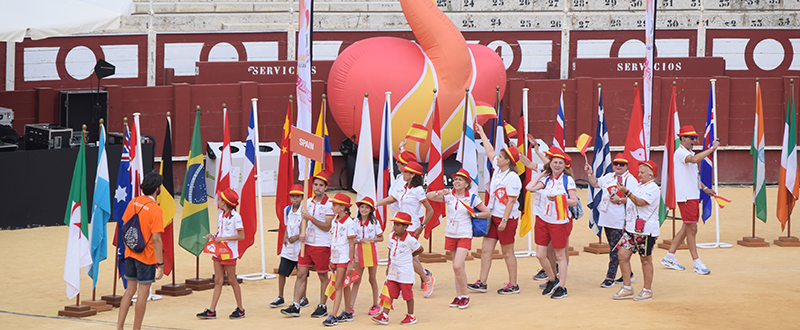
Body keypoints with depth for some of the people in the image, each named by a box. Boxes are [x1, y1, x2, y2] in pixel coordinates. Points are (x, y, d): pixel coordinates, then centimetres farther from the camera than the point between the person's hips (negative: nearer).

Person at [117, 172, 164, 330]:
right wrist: (160, 264, -17)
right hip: (146, 256, -7)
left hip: (130, 253, 7)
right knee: (143, 292, 3)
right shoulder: (155, 209, -18)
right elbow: (156, 239, -21)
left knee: (130, 290, 15)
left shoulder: (133, 202, 2)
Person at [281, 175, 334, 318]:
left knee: (323, 276, 5)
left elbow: (327, 226, -13)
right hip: (307, 243, 6)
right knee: (301, 274, 1)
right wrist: (302, 231, -3)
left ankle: (322, 307, 15)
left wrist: (311, 218, -20)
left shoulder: (329, 204, -8)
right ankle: (295, 307, 2)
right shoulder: (308, 202, 11)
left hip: (322, 245, -5)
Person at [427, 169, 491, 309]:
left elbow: (487, 213, 3)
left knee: (457, 266, -15)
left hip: (464, 235, -4)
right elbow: (429, 196, 2)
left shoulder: (472, 197, -4)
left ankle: (465, 295, -1)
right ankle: (458, 296, 16)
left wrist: (473, 214, -10)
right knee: (458, 267, 10)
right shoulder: (449, 195, 3)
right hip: (450, 234, 4)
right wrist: (440, 193, -15)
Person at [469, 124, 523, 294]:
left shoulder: (512, 178, -17)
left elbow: (511, 201, -20)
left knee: (507, 252, 1)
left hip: (507, 218, -9)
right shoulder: (498, 170, 7)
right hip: (493, 216, 9)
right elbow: (490, 152, 22)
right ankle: (482, 282, 10)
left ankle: (513, 285, 11)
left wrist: (504, 220, -23)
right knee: (486, 249, 6)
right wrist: (482, 133, 27)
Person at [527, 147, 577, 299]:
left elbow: (574, 201, -7)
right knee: (540, 255, 4)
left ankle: (562, 287, 13)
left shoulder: (568, 180, -2)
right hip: (543, 220, 5)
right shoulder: (546, 180, 10)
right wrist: (542, 174, 4)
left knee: (560, 255, 3)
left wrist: (557, 199, -17)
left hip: (560, 221, -4)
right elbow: (530, 187, -5)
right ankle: (552, 280, 26)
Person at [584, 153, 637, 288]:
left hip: (620, 221, -8)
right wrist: (590, 174, 13)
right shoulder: (608, 177, 15)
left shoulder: (630, 179, -7)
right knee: (614, 247, 13)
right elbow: (595, 183, 28)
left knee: (615, 248, -7)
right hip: (607, 219, 8)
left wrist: (620, 200, -19)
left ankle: (610, 277, -3)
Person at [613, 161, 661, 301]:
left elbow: (640, 202, -23)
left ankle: (648, 291, 12)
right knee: (623, 255, 1)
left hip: (646, 230, -8)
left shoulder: (653, 188, -9)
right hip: (631, 228, 8)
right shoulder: (637, 186, 17)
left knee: (646, 259, 1)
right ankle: (627, 289, 8)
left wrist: (626, 191, -27)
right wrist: (626, 224, 23)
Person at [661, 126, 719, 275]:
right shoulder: (680, 152, -13)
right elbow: (694, 159, -35)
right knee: (691, 228, -7)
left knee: (687, 227, 12)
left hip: (693, 195, 10)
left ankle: (669, 257, 19)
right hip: (685, 197, -10)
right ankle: (697, 263, -2)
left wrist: (704, 188, 24)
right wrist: (712, 148, -31)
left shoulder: (689, 153, 20)